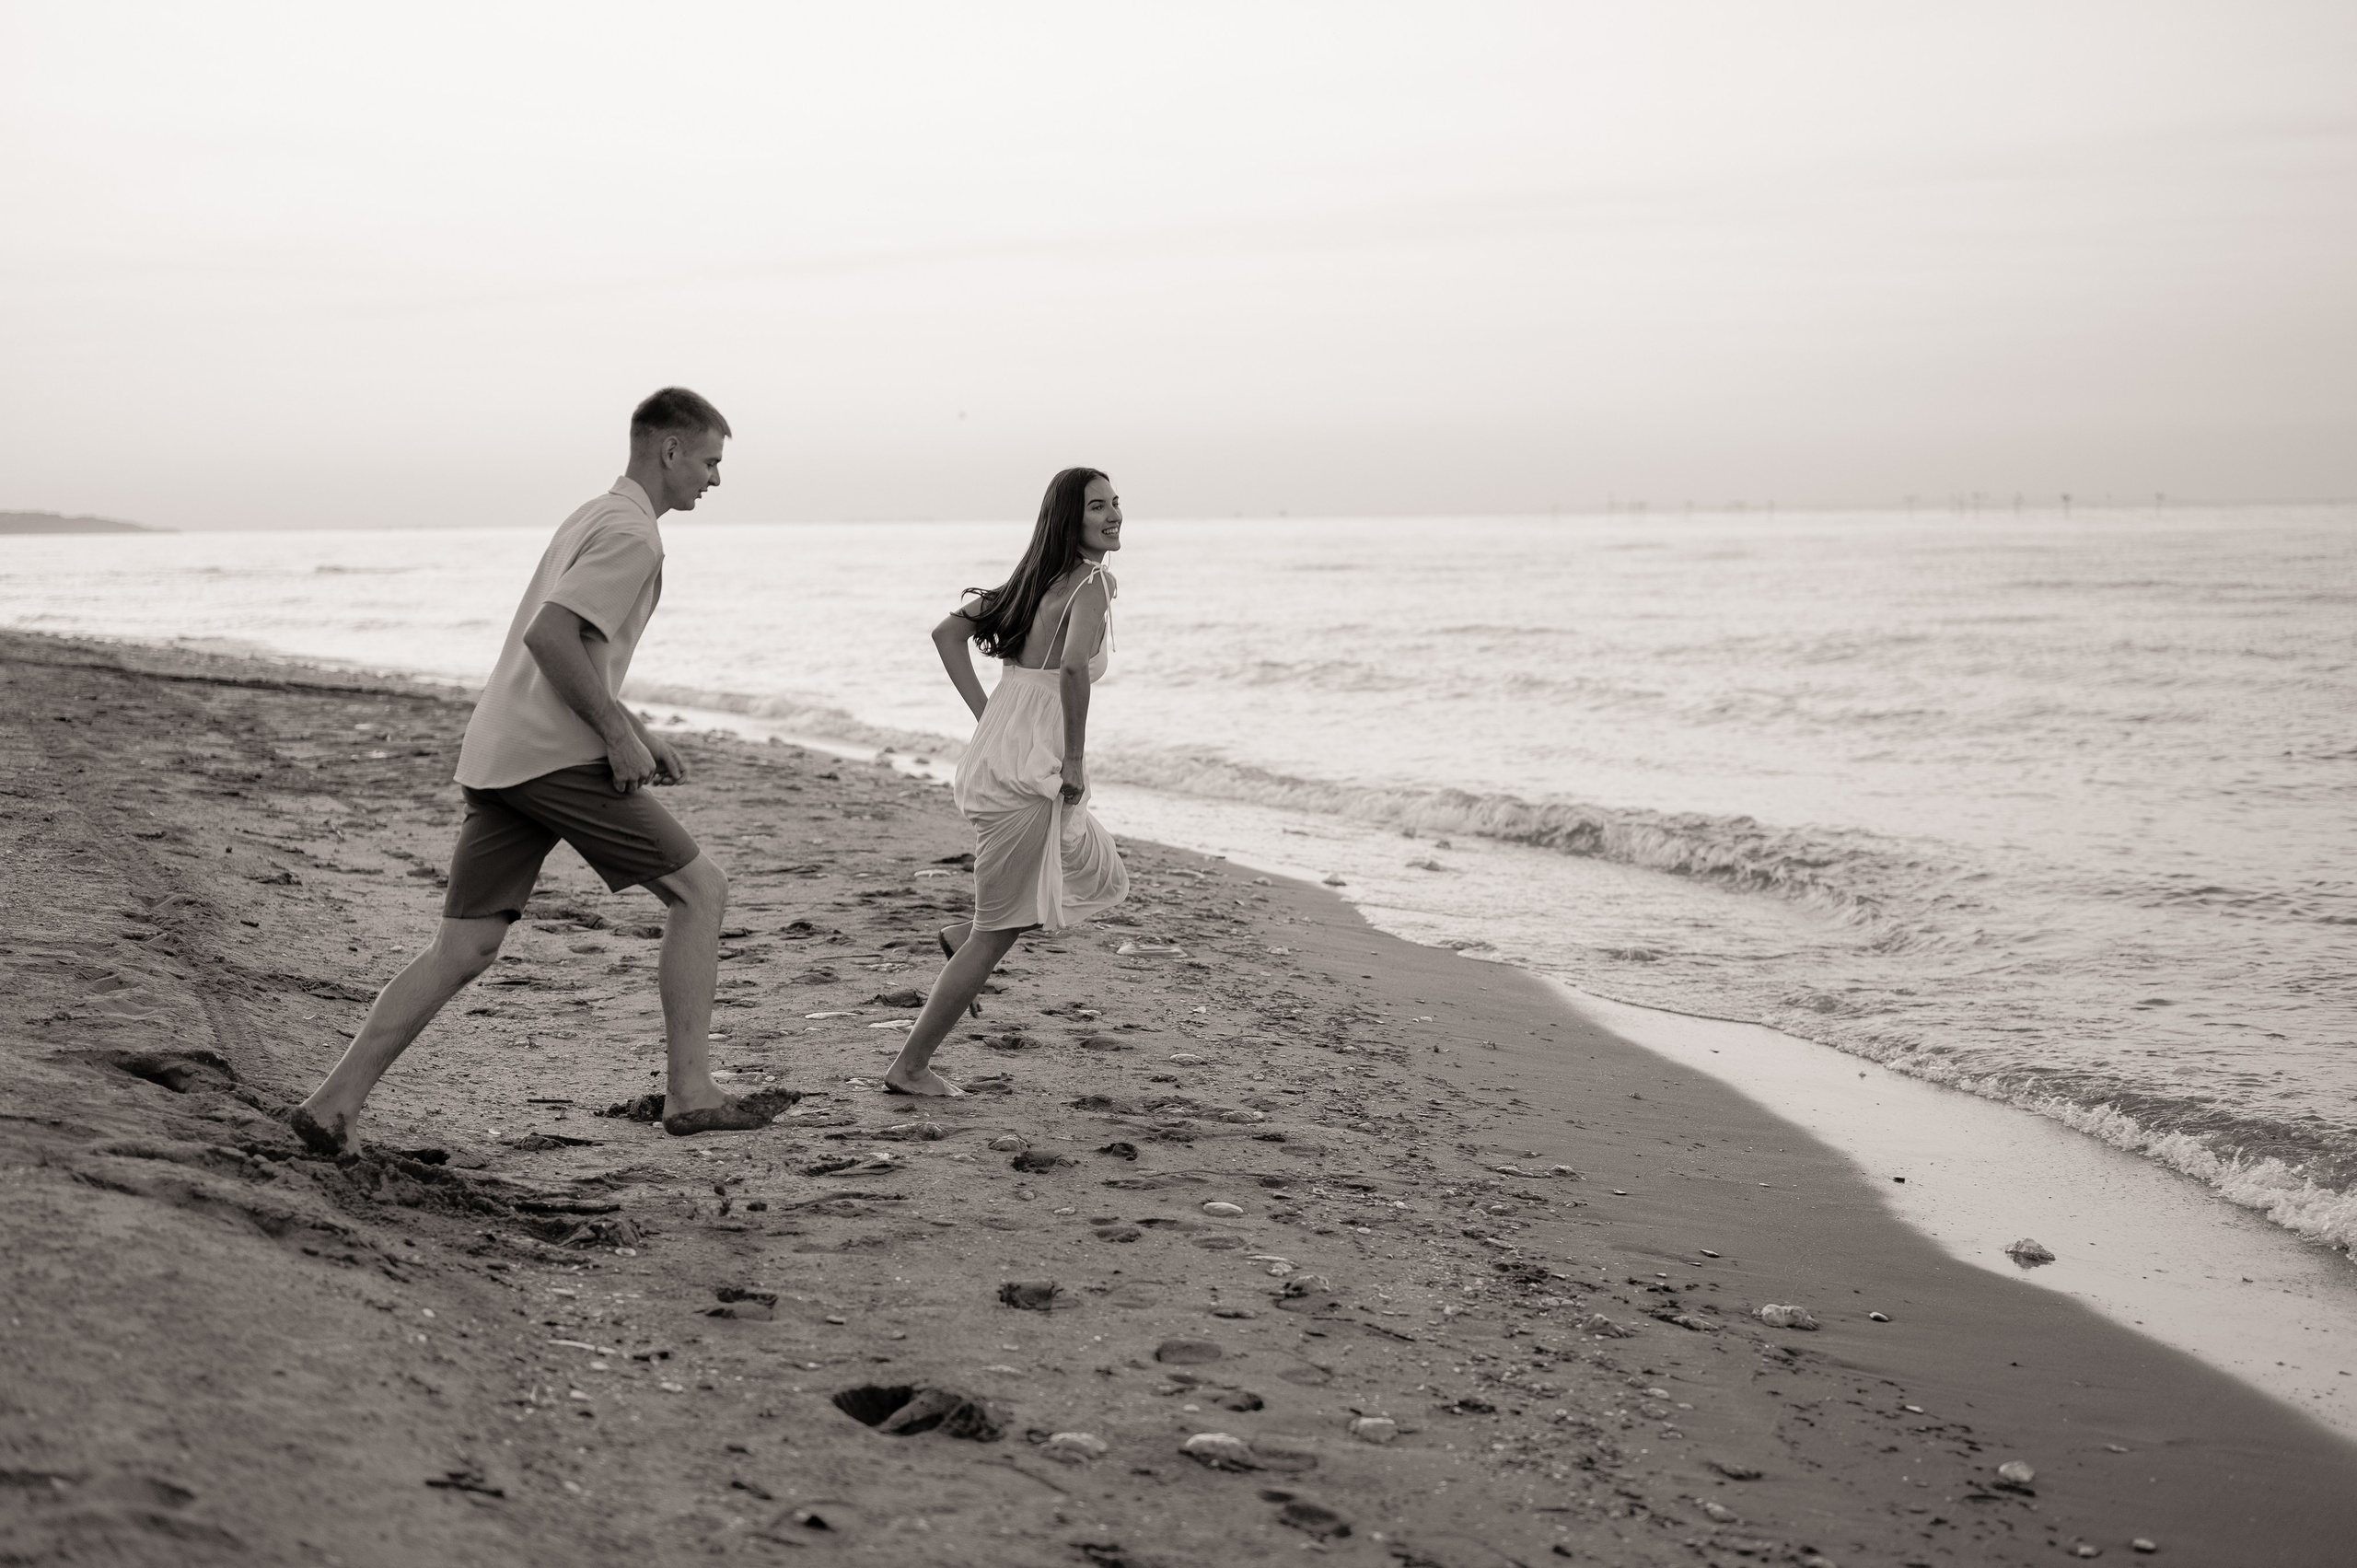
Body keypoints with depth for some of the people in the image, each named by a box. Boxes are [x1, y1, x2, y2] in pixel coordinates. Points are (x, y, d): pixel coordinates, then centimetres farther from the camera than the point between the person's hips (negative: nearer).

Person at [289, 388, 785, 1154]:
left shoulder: (594, 517, 24)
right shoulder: (632, 534, -8)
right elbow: (550, 636, -20)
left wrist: (636, 730, 25)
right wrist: (620, 735, -14)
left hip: (495, 758, 9)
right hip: (558, 757, -9)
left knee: (462, 951, 7)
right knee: (700, 890, 3)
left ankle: (333, 1105, 2)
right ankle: (690, 1092, 5)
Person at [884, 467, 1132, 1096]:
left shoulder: (1038, 577, 13)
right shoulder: (1093, 583, -12)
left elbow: (947, 632, 16)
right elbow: (1073, 665, -30)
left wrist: (988, 716, 13)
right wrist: (1075, 759, -19)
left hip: (993, 754, 9)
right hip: (1030, 770, -9)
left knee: (1101, 880, 25)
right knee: (998, 933, 3)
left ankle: (963, 937, 22)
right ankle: (910, 1066, 9)